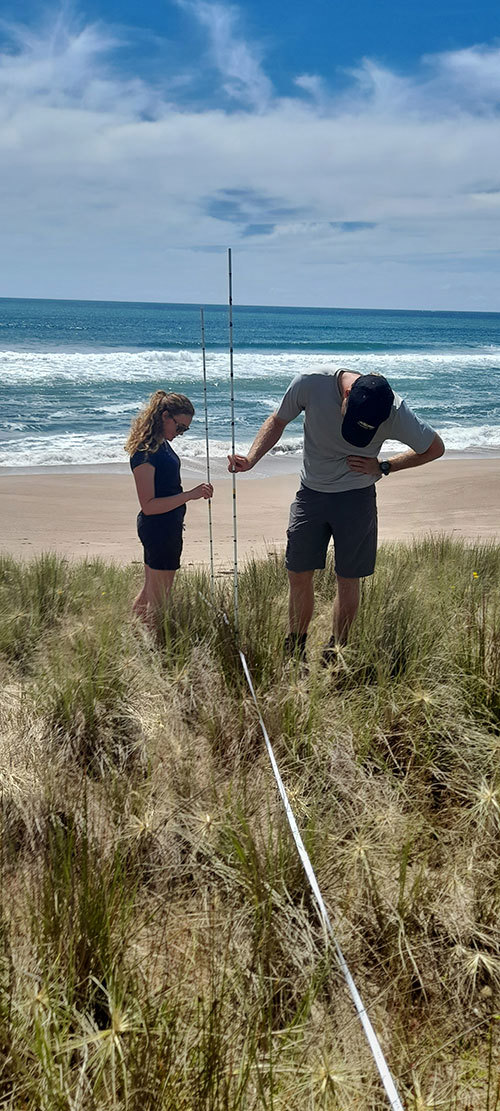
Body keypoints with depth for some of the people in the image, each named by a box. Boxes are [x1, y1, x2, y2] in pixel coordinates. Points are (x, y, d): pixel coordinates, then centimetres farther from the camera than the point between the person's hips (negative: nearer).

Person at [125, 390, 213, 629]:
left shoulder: (162, 443, 10)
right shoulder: (145, 451, -21)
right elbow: (148, 505, -24)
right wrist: (189, 495, -27)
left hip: (168, 526, 10)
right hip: (159, 529, -10)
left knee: (149, 592, 19)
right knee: (157, 600, -1)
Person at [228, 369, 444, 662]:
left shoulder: (395, 412, -22)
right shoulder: (310, 384, -20)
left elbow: (436, 448, -5)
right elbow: (278, 421, -1)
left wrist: (383, 468, -10)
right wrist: (251, 458, -14)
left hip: (356, 498, -2)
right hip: (311, 494, 2)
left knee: (348, 580, 3)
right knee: (298, 574, 5)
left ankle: (336, 652, 21)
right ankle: (295, 649, 23)